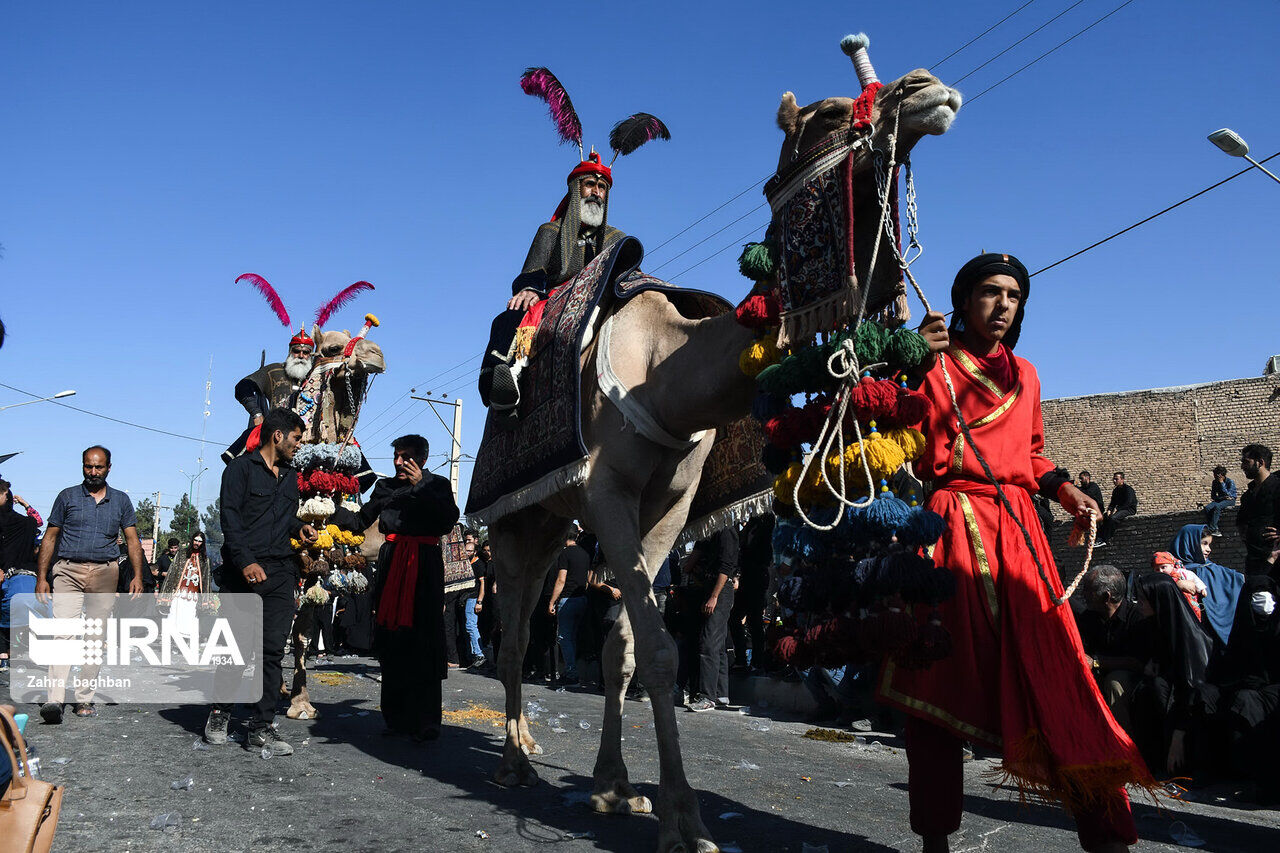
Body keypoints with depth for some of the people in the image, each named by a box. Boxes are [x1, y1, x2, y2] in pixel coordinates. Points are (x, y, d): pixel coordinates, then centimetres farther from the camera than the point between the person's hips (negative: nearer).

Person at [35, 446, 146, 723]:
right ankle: (55, 700, -20)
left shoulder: (121, 500, 13)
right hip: (68, 571, -2)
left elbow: (132, 541, 10)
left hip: (105, 574, 2)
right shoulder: (68, 496, 10)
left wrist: (137, 575, -2)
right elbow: (50, 537, 10)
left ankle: (84, 699, 10)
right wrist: (41, 577, 3)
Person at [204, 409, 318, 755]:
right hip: (242, 571, -5)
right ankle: (220, 713, 23)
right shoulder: (241, 468, 0)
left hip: (280, 572, 5)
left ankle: (261, 727, 1)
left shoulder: (290, 476, 20)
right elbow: (230, 518, -9)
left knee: (272, 649, -1)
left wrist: (299, 527, 9)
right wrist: (246, 561, -19)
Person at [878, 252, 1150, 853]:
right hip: (951, 525, -4)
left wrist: (1062, 489, 13)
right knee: (943, 675, -2)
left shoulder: (1024, 375, 23)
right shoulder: (933, 362, 6)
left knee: (1054, 668, -7)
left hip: (1017, 528, 4)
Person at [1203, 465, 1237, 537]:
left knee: (1217, 506, -36)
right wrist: (1222, 498, -14)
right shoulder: (1215, 482, 4)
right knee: (1207, 507, -26)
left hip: (1230, 500, -5)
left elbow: (1228, 494, -23)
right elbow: (1213, 496, 5)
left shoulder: (1230, 482, -11)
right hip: (1220, 500, 5)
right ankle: (1215, 530, -30)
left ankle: (1212, 529, -37)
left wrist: (1222, 483, -23)